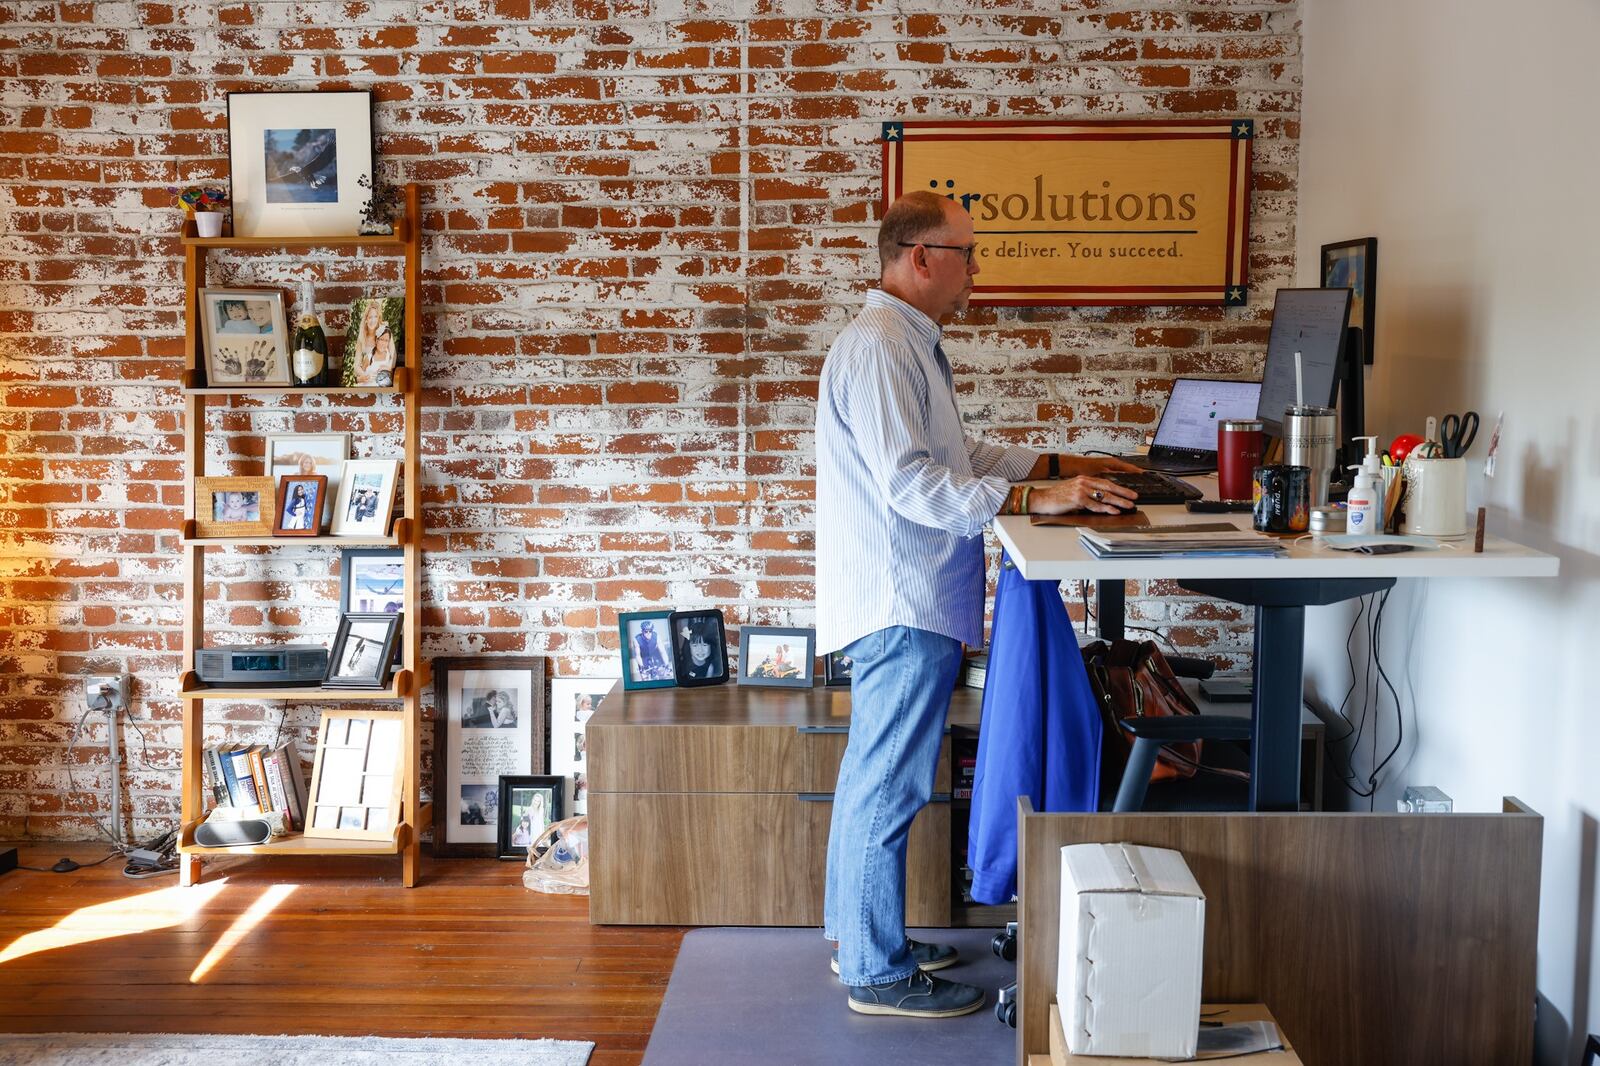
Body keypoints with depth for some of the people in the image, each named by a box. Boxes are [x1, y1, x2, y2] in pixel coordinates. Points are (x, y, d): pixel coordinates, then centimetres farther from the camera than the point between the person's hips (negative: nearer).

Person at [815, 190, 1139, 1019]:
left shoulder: (908, 343, 16)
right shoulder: (878, 346, -18)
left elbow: (953, 454, 23)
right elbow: (910, 483, -26)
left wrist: (1056, 466, 17)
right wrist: (1032, 501, -27)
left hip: (901, 604, 11)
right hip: (901, 606, -11)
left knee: (872, 779, 18)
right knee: (887, 789, -2)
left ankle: (859, 936, 31)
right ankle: (879, 973, 8)